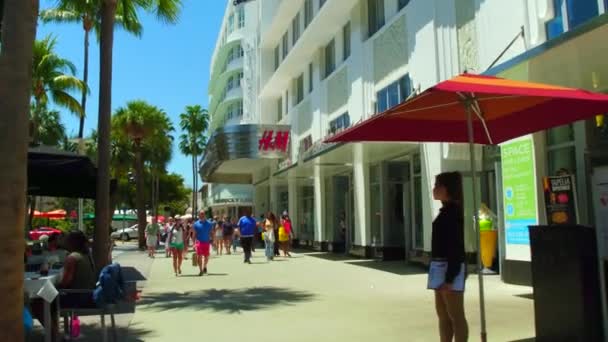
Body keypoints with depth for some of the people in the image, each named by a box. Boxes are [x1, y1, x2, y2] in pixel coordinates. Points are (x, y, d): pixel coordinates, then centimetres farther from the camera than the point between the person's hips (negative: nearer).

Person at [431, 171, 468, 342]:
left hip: (450, 269, -10)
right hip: (441, 268, 10)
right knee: (443, 315, 15)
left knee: (456, 316, -2)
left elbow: (456, 247, -19)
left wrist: (450, 278, -21)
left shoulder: (453, 211, -14)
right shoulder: (446, 211, 14)